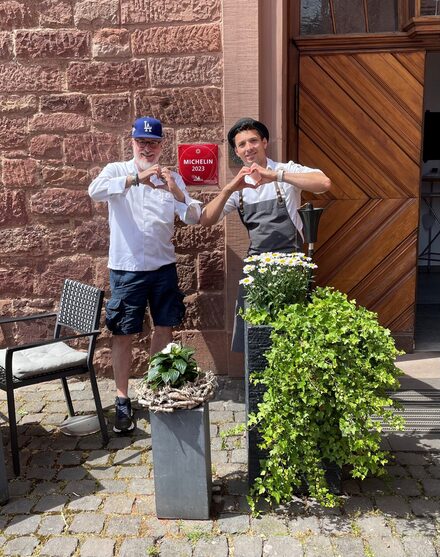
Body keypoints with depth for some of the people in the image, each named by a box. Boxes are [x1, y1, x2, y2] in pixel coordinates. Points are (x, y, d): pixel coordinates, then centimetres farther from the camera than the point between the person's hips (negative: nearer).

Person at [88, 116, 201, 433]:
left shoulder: (173, 178, 6)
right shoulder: (118, 170, -2)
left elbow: (193, 218, -5)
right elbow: (95, 191, -24)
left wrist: (176, 192, -23)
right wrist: (136, 177, -37)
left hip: (163, 265, 3)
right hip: (127, 267, -3)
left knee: (165, 328, 13)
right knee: (124, 334, 4)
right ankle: (123, 399, 18)